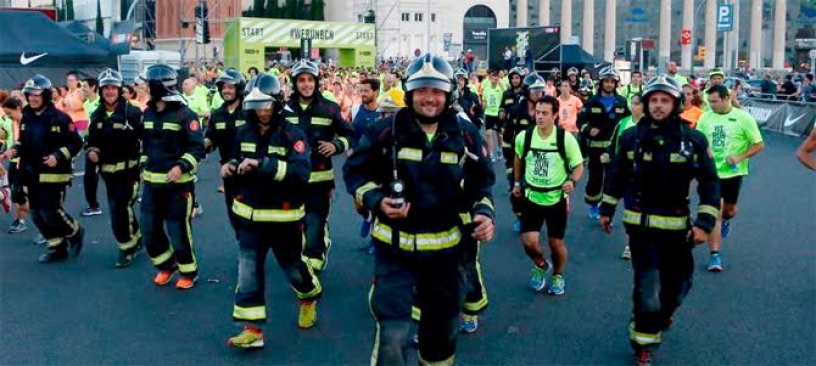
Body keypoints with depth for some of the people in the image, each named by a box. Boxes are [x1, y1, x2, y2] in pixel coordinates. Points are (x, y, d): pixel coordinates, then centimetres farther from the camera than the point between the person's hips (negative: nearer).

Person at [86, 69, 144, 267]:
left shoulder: (132, 112, -10)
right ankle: (135, 239, 34)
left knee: (119, 208, -10)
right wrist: (91, 151, -2)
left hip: (128, 169, -6)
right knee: (119, 208, 15)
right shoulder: (97, 115, 8)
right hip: (107, 170, 6)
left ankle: (127, 247, 4)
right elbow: (92, 139, 19)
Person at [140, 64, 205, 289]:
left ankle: (189, 272, 18)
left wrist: (181, 167, -27)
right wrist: (144, 167, 19)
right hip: (151, 183, 7)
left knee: (178, 231, -1)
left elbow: (197, 148, -15)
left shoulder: (184, 115, -13)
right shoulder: (148, 113, 9)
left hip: (177, 184, -7)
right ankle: (166, 266, 33)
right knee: (150, 231, 11)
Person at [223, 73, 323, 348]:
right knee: (248, 269, 0)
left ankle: (309, 299, 45)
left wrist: (261, 164, -37)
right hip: (249, 215, 4)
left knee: (292, 266, 14)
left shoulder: (292, 135, -15)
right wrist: (230, 167, -4)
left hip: (283, 217, -4)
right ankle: (252, 329, 6)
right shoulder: (244, 133, 3)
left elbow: (300, 172, -30)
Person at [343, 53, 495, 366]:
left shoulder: (465, 135, -2)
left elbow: (481, 183, 10)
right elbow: (354, 170, 1)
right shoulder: (386, 131, -9)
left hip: (445, 247, 3)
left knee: (442, 323, 22)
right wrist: (376, 201, -16)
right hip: (395, 247, -3)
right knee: (393, 333, -9)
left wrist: (483, 213, -8)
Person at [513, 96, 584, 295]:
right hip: (531, 197, 2)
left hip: (557, 198, -1)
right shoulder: (523, 136, -8)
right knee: (528, 242, -9)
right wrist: (517, 183, 14)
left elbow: (578, 166, -6)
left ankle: (558, 275, 36)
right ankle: (540, 265, 26)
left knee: (556, 243, 6)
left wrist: (572, 181, -26)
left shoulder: (566, 138, -15)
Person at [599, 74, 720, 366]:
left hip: (676, 226, 1)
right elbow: (616, 176, 9)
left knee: (678, 281, 16)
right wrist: (606, 210, 13)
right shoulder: (631, 137, -3)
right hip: (639, 223, -1)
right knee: (647, 284, -6)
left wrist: (704, 223, -10)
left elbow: (709, 183, -3)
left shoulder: (693, 140, -6)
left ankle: (662, 313, 49)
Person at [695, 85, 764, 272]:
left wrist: (740, 157, -20)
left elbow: (759, 144, -7)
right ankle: (715, 255, -2)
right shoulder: (705, 118, -3)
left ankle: (726, 220, 56)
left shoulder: (743, 118, -11)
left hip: (733, 172, 0)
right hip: (711, 172, 1)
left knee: (729, 209, 17)